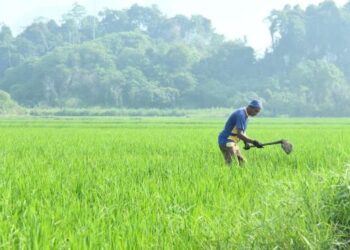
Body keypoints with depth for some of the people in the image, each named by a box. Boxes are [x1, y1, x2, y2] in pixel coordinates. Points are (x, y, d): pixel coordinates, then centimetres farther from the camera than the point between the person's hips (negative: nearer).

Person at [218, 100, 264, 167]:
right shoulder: (241, 114, -20)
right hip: (226, 141, -11)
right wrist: (253, 142, -31)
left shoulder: (245, 114, 11)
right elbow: (239, 134, -29)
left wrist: (246, 142, 2)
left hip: (232, 142, 11)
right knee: (232, 165, -19)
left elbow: (242, 132, 20)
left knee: (242, 162, 11)